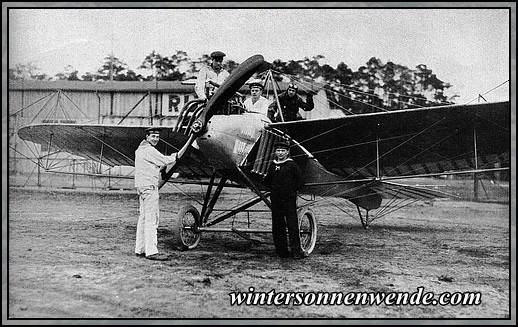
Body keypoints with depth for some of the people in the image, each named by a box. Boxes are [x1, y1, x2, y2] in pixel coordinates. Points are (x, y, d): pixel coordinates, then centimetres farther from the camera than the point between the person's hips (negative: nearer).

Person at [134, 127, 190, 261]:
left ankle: (140, 249, 18)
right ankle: (151, 251, -12)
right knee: (151, 219, -10)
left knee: (143, 218, 13)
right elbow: (166, 161, -14)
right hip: (149, 186, -10)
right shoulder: (149, 150, -14)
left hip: (141, 187, 11)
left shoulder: (140, 149, 17)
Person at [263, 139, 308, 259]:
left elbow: (300, 181, -3)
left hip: (289, 199, -5)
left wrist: (292, 190, -2)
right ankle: (281, 250, 13)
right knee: (277, 226, 6)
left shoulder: (292, 165, -3)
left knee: (292, 225, -7)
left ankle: (296, 250, -5)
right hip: (276, 199, 5)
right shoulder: (273, 165, 10)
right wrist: (273, 189, 11)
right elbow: (267, 181, 23)